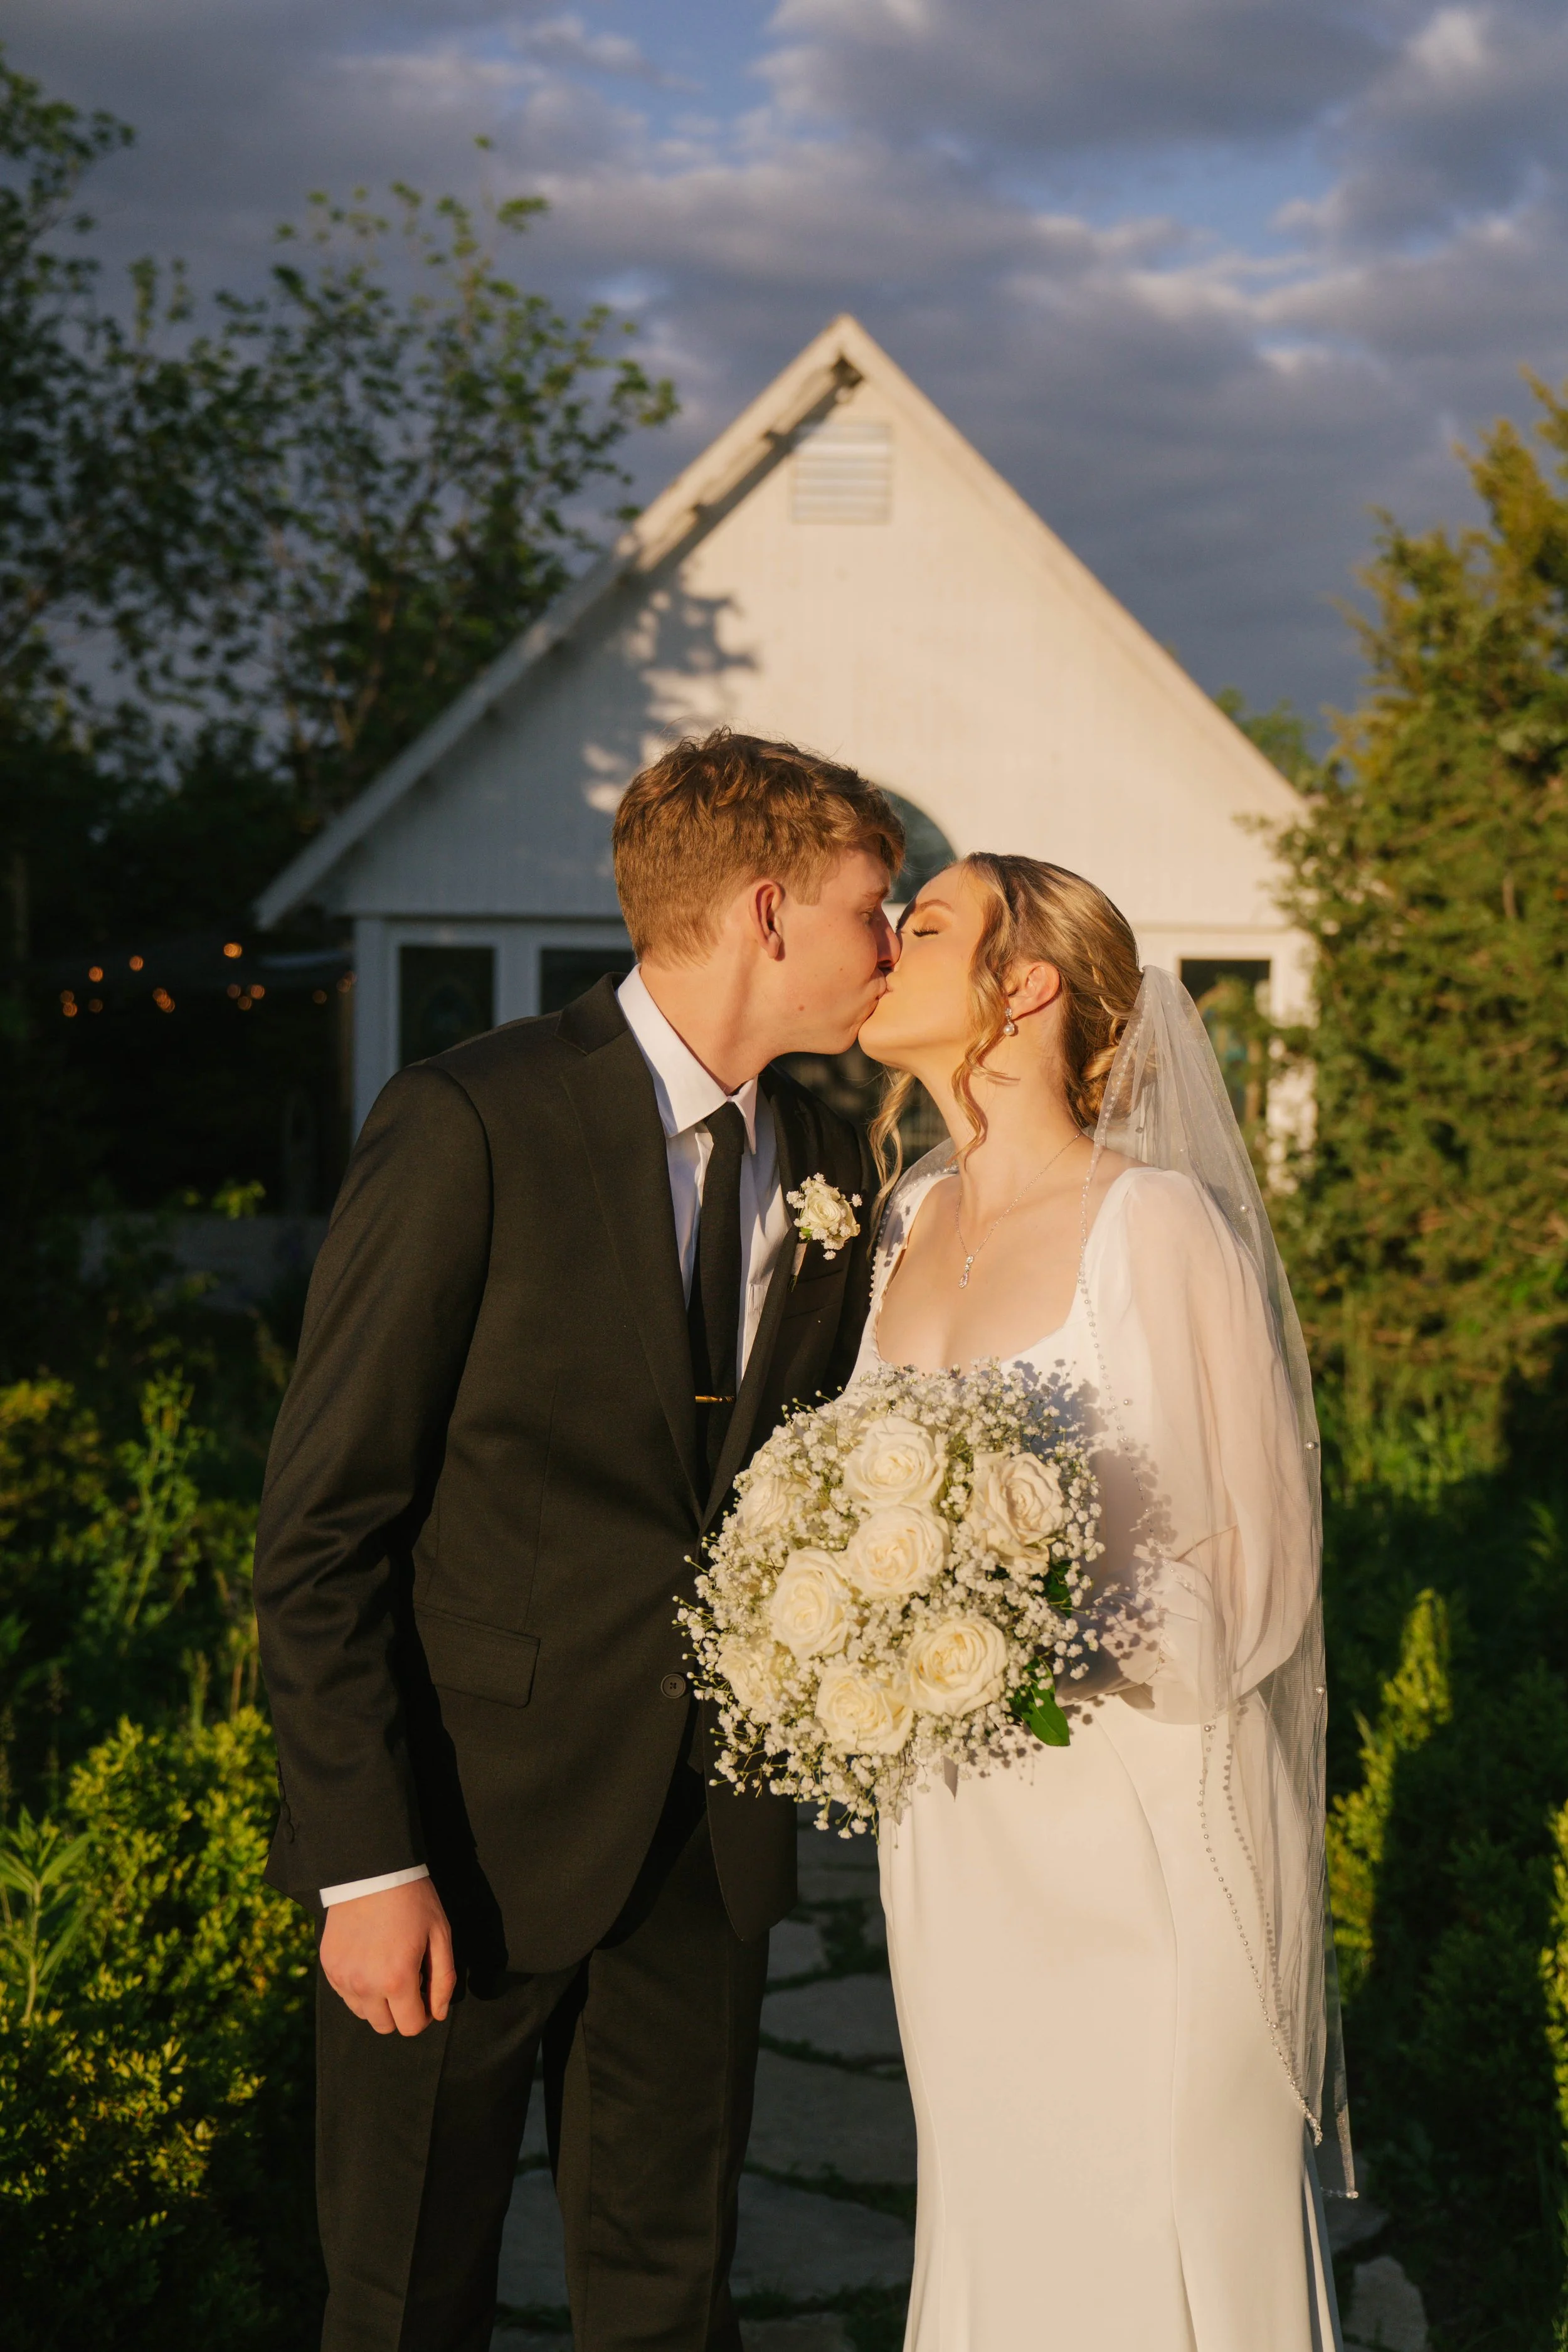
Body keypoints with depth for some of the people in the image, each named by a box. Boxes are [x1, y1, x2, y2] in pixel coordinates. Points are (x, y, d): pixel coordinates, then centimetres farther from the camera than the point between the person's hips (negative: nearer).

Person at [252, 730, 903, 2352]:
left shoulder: (830, 1166, 5)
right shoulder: (469, 1126, -15)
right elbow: (321, 1529, -14)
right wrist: (367, 1861, -17)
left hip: (706, 1845, 5)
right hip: (469, 1838, -5)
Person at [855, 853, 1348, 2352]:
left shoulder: (1159, 1226, -15)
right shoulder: (911, 1221, 7)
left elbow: (1254, 1558, -13)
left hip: (1136, 1829, -6)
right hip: (958, 1825, 6)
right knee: (990, 2216, 18)